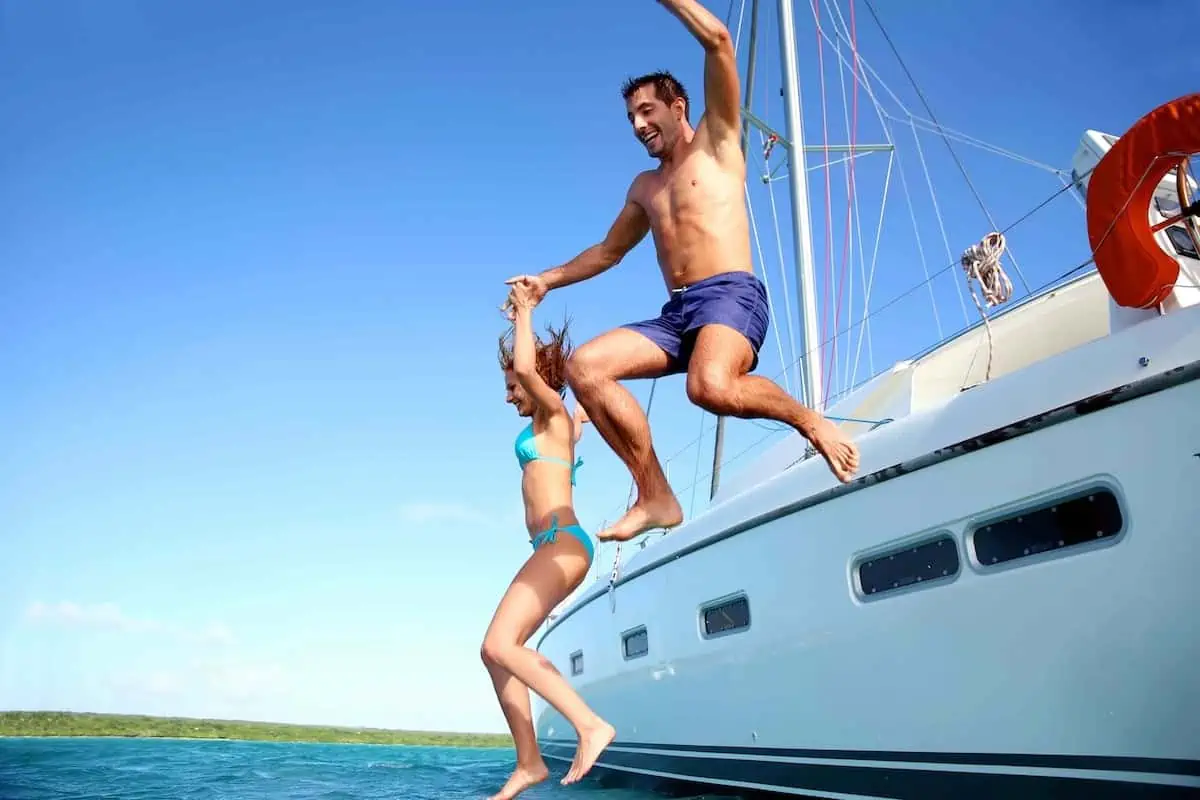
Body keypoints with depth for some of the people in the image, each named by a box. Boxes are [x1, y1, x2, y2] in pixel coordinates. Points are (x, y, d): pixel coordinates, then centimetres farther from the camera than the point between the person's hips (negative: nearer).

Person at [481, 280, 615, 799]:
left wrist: (524, 314, -6)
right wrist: (522, 318, 45)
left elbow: (527, 366, -20)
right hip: (553, 550, 10)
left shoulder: (554, 412, -1)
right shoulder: (556, 424, 22)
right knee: (496, 650, 5)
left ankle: (590, 726, -22)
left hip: (562, 543, -10)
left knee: (500, 645, -21)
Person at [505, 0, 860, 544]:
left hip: (730, 297, -7)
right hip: (676, 313, 7)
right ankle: (656, 497, -12)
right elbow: (607, 252, 39)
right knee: (584, 367, -14)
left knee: (710, 387, -38)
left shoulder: (716, 143, 13)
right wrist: (547, 280, 32)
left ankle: (810, 422, -8)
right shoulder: (645, 187, 29)